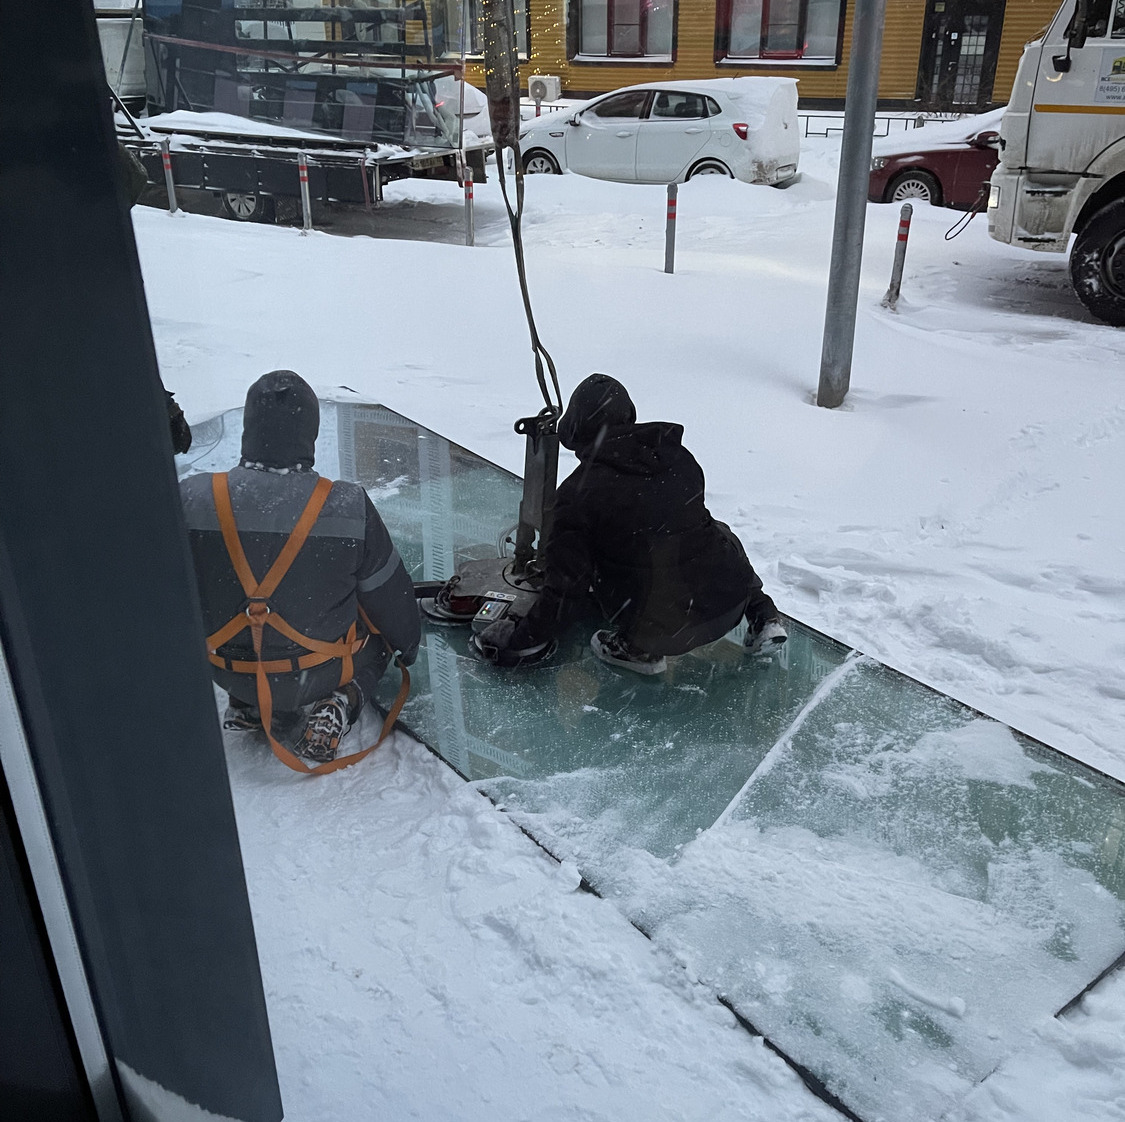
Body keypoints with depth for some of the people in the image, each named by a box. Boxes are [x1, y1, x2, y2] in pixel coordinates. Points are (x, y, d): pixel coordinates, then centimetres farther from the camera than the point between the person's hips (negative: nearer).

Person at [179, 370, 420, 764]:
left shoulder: (191, 499, -19)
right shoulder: (350, 508, -24)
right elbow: (390, 595, -7)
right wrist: (407, 643, 15)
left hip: (227, 670, 3)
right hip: (318, 671, -3)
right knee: (377, 629, 27)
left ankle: (247, 704, 13)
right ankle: (339, 702, 1)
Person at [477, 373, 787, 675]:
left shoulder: (579, 491, -10)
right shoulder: (677, 456, 5)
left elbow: (567, 580, -9)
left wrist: (527, 639, 4)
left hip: (662, 632, -5)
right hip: (729, 604, 5)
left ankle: (638, 648, 10)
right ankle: (763, 616, 26)